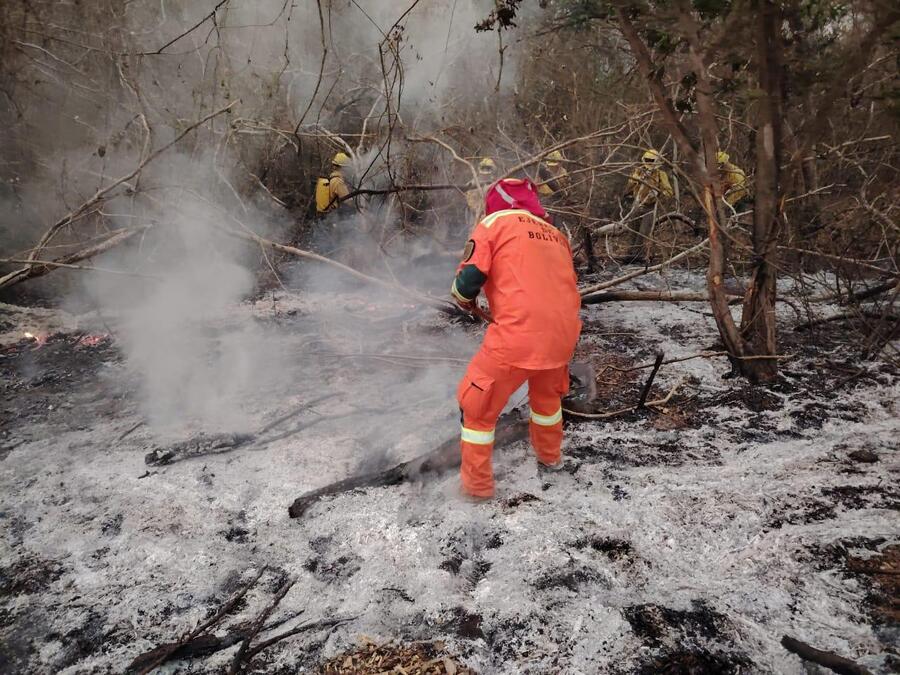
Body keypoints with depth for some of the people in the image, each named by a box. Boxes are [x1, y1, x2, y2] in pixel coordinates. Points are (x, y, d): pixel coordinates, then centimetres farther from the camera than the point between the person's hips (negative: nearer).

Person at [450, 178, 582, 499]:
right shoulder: (556, 235, 23)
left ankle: (477, 484, 21)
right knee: (547, 394, 34)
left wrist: (465, 299, 17)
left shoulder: (495, 223, 6)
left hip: (518, 336, -6)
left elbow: (469, 277, -4)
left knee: (477, 405, 12)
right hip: (563, 334, 6)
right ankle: (550, 455, 53)